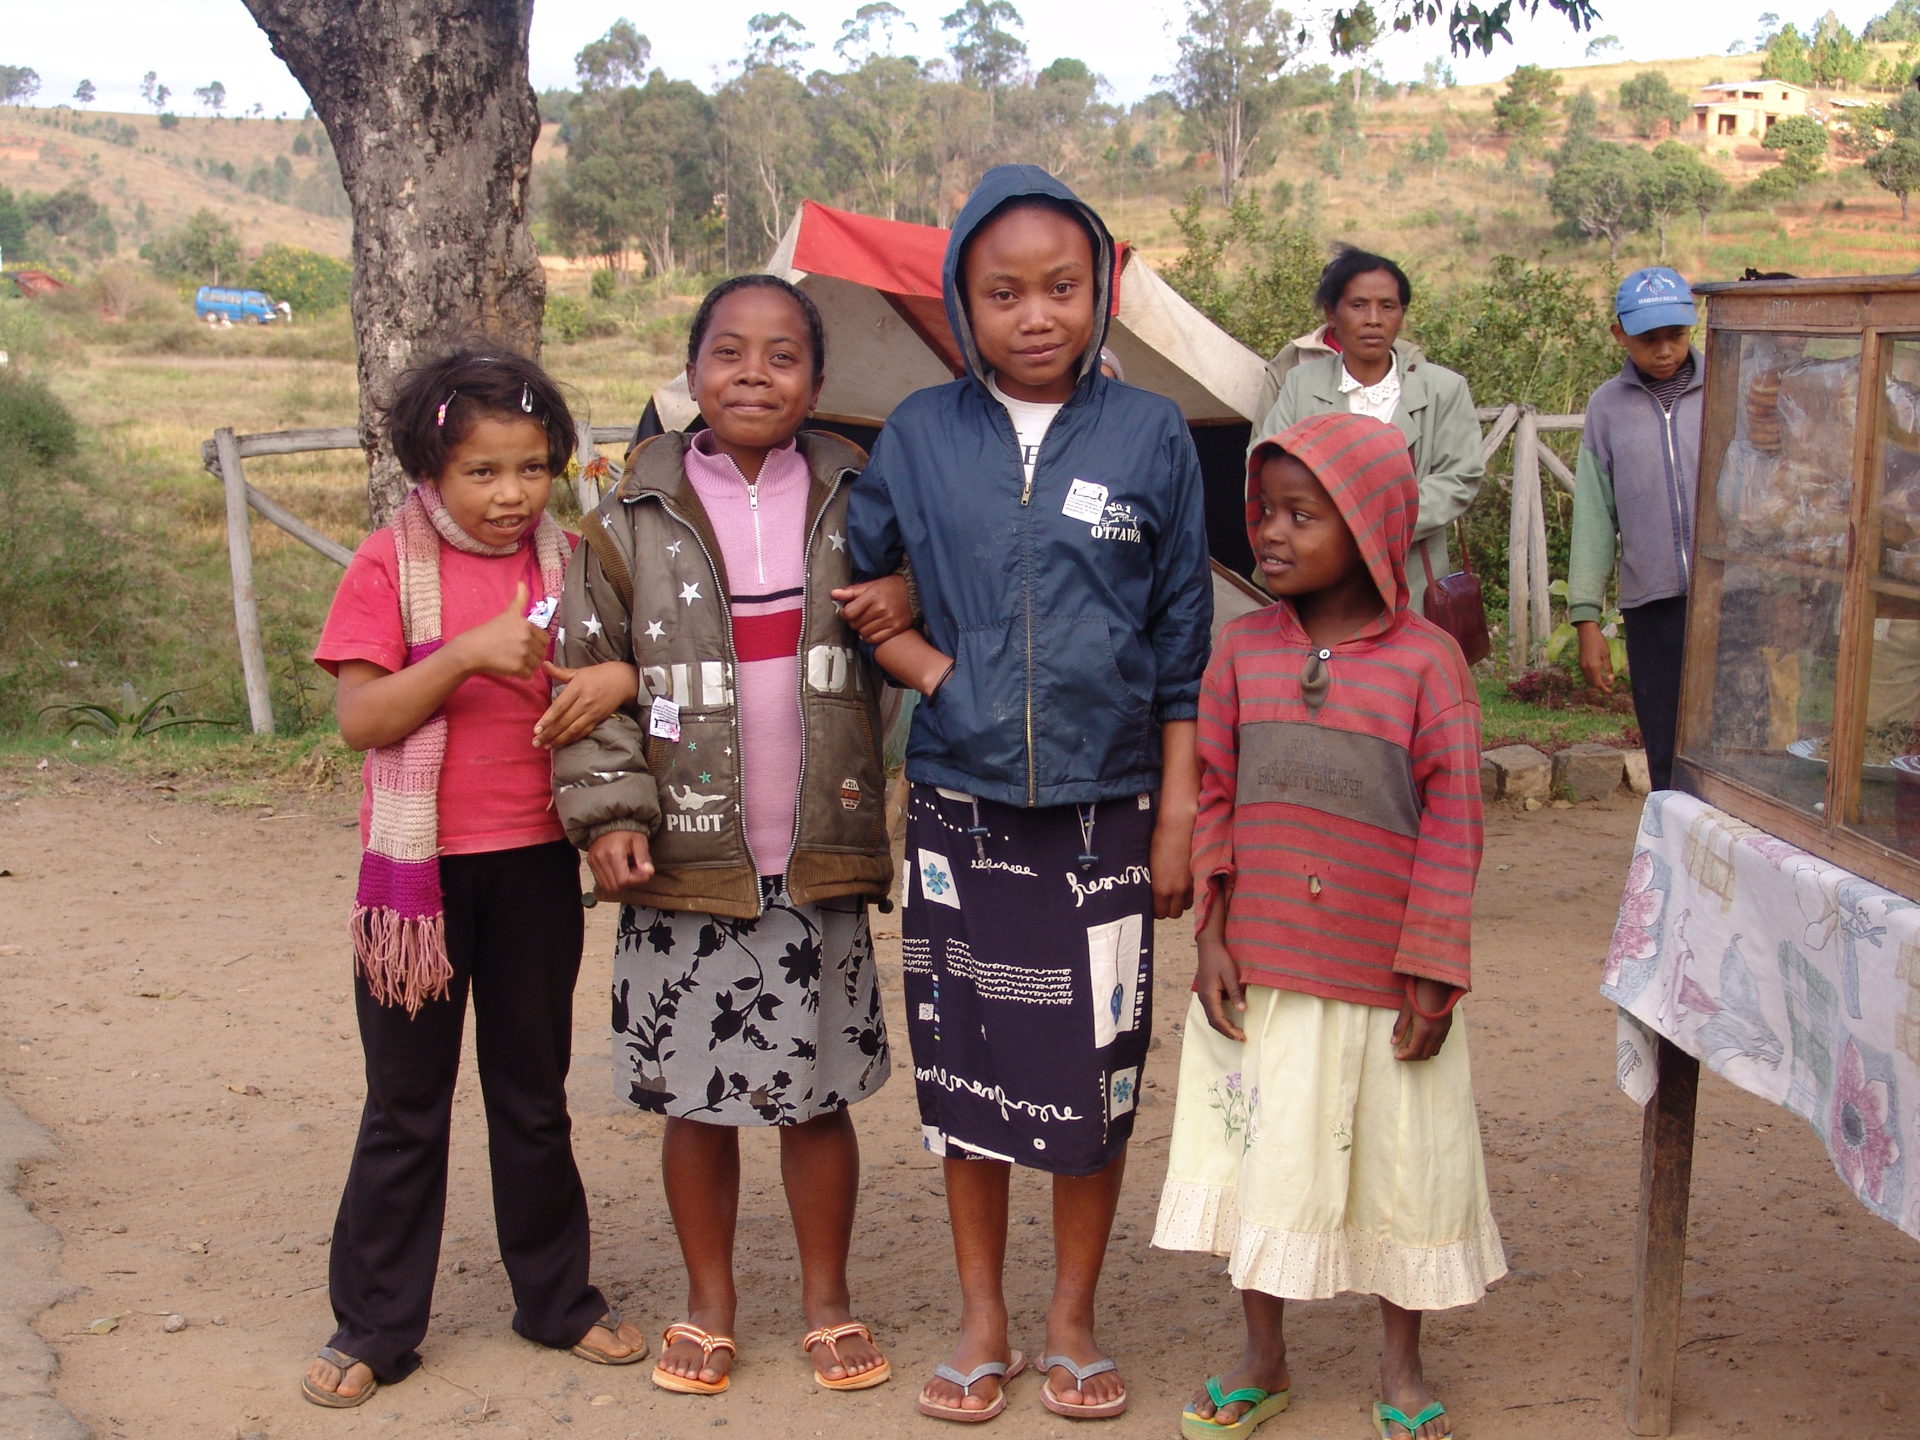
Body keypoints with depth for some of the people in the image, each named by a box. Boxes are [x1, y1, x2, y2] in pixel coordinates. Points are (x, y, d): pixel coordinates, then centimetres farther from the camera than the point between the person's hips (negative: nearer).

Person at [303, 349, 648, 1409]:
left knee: (534, 1092, 15)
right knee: (405, 1103, 7)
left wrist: (622, 673, -17)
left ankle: (557, 1298, 29)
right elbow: (359, 717, -13)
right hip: (419, 866, -2)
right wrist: (468, 654, -26)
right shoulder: (390, 565, -7)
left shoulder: (568, 561, 2)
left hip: (536, 862, 3)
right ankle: (373, 1328, 19)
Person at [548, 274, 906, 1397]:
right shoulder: (635, 520, 0)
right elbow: (593, 674, 1)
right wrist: (610, 809, -8)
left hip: (821, 862, 1)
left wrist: (906, 608, -5)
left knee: (820, 1094, 10)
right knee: (697, 1098, 9)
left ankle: (829, 1300, 28)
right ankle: (708, 1307, 28)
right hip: (687, 867, -1)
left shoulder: (857, 503, 5)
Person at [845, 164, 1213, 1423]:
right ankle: (982, 1320, 26)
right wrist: (931, 666, -5)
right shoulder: (921, 435, 3)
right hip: (961, 804, 1)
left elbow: (1184, 646, 3)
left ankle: (1074, 1323, 25)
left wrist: (1178, 815, 0)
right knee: (968, 1069, 9)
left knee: (1096, 1077, 6)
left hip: (1104, 808, -1)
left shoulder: (1152, 435, 0)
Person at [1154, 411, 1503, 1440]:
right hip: (1260, 970, 2)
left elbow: (1452, 822, -6)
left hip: (1382, 972, -2)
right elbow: (1213, 797, 5)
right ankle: (1263, 1356, 31)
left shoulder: (1427, 660, -7)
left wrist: (1433, 975, -8)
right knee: (1257, 1154, 11)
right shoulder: (1243, 648, 2)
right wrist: (1213, 937, -2)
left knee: (1402, 1161, 10)